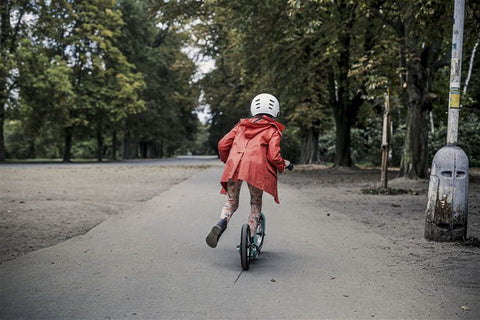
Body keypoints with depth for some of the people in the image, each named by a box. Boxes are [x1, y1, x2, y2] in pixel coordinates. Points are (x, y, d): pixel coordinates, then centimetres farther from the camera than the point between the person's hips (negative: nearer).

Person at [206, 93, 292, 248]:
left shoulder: (242, 125, 23)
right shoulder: (272, 130, 12)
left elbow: (223, 144, 15)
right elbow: (274, 157, -1)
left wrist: (226, 160, 32)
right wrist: (283, 165, 20)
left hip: (233, 167, 3)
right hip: (257, 167, -3)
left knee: (231, 202, 17)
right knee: (256, 204, 17)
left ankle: (220, 224, -13)